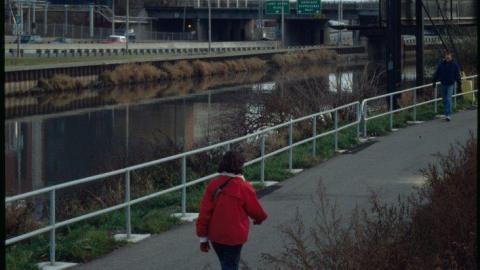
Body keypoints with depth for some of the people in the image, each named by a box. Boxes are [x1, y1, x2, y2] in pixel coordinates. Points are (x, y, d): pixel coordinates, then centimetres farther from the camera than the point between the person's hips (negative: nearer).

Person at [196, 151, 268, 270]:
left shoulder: (213, 185, -4)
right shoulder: (244, 188, -14)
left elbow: (204, 212, -4)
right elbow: (256, 210, -1)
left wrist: (203, 237, 3)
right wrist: (260, 218, 24)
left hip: (215, 236, 4)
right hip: (234, 237, -4)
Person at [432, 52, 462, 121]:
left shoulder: (454, 65, -3)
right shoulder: (441, 65, 2)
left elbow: (458, 76, 2)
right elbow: (437, 74, 8)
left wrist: (459, 84, 3)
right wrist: (434, 81, 4)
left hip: (450, 85, -3)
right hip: (443, 84, 3)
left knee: (448, 99, -13)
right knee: (444, 100, 9)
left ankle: (448, 115, -17)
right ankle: (447, 114, 22)